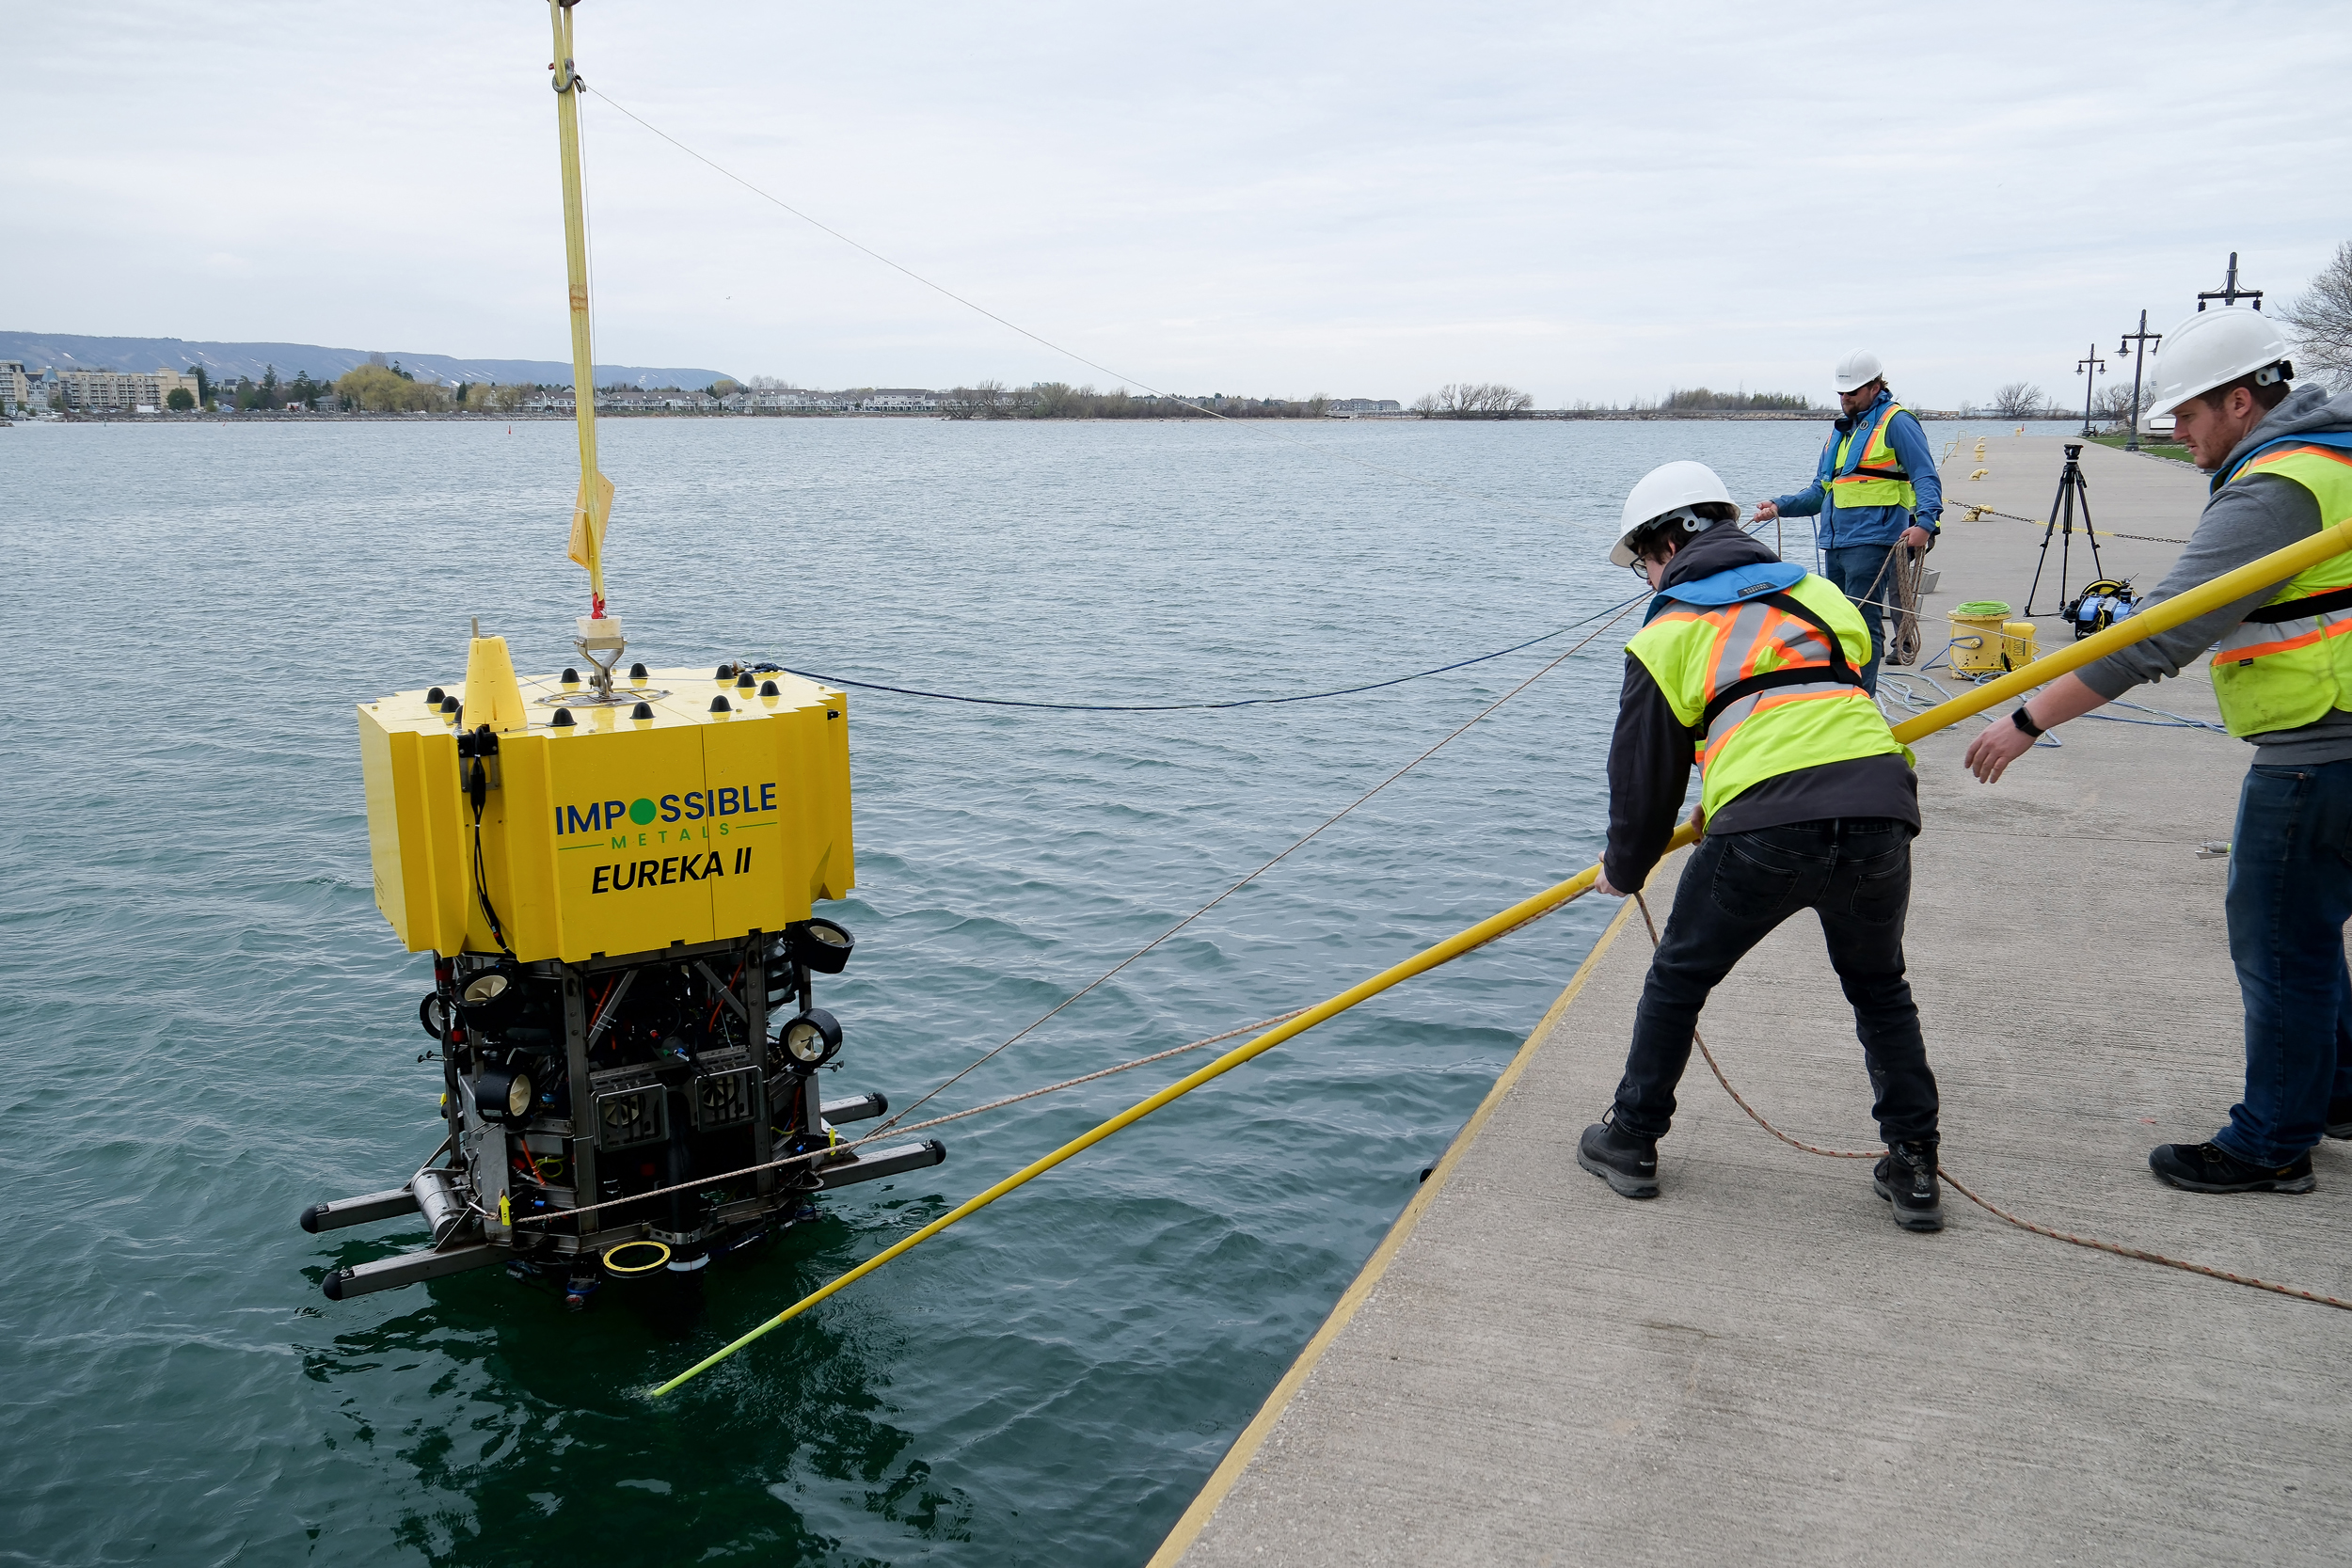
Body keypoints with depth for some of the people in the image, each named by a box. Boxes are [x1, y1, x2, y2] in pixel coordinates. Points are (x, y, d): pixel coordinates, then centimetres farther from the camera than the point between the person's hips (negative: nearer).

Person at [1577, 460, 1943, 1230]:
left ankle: (1630, 1142, 28)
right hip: (1879, 809, 4)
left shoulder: (1668, 632, 12)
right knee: (1880, 990, 26)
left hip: (1765, 829, -4)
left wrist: (1623, 870, 33)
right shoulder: (1817, 592, 25)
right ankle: (1913, 1169, 25)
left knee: (1677, 980, 18)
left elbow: (1644, 774, 14)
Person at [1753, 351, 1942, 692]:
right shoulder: (1841, 430, 23)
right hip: (1835, 543, 8)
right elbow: (1821, 491, 28)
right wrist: (1781, 506, 12)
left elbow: (1926, 477, -9)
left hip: (1872, 540, -8)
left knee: (1861, 622, -12)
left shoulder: (1896, 422, -2)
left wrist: (1925, 521, -26)